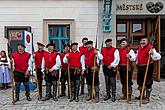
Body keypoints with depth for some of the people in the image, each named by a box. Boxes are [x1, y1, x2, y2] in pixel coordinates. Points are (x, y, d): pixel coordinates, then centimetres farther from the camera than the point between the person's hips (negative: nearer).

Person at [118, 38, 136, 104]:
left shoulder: (130, 50, -3)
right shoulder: (119, 50, 14)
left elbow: (134, 58, -10)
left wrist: (129, 56, -28)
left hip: (128, 67, -6)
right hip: (121, 67, 6)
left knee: (128, 82, -8)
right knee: (123, 82, 12)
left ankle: (129, 96, -5)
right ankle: (124, 95, 25)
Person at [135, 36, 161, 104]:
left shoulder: (150, 48, -10)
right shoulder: (139, 49, 12)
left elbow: (158, 57, -19)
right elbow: (136, 57, 27)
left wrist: (152, 53, -37)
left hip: (148, 67, -7)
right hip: (140, 67, 7)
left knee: (148, 83, -2)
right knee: (140, 82, 16)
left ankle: (147, 98, 10)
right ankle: (142, 95, 34)